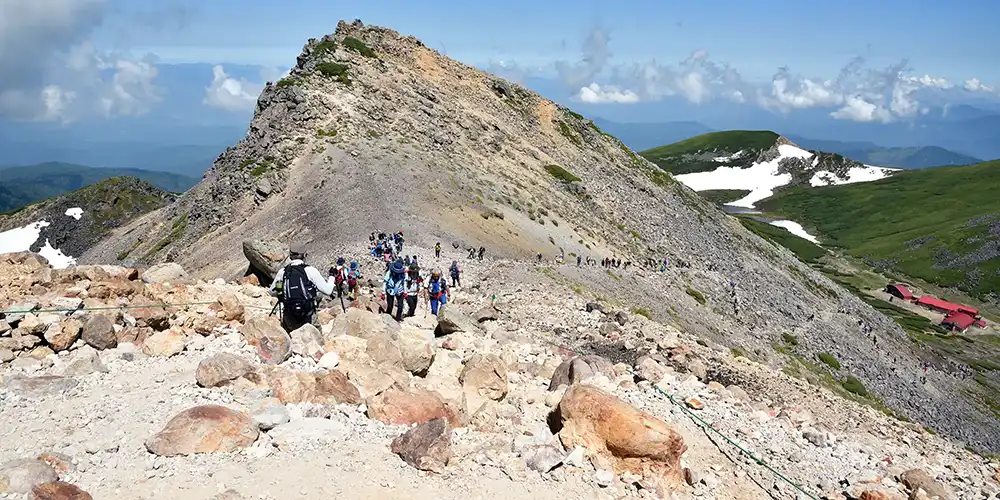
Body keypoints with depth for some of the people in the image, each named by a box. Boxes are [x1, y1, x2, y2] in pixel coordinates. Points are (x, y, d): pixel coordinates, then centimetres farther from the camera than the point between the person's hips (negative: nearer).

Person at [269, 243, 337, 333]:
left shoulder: (282, 272, 0)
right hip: (307, 318, -3)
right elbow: (328, 291, -7)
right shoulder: (310, 270, -9)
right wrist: (331, 278, 10)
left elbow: (271, 292, 14)